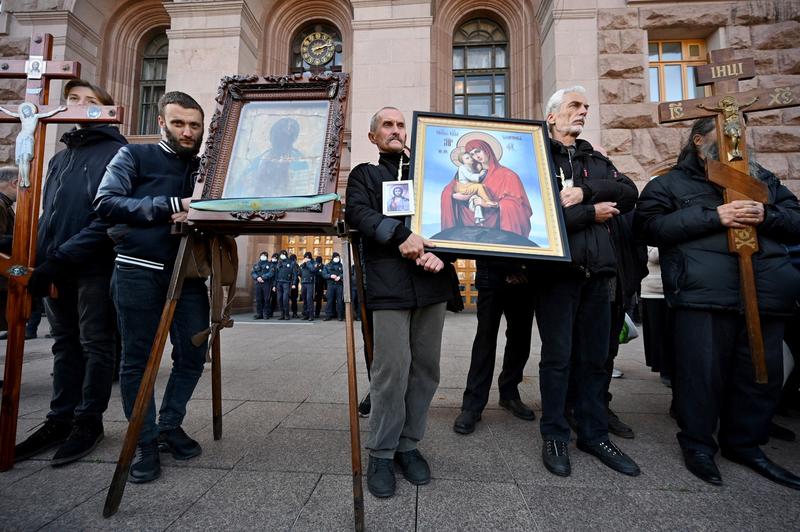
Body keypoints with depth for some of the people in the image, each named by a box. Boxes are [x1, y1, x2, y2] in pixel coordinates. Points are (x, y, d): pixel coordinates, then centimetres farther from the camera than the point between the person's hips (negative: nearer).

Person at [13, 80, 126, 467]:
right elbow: (46, 214, 21)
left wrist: (63, 256, -17)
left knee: (96, 344, 3)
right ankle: (61, 419, 24)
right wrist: (38, 254, 4)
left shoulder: (118, 154, -3)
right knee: (65, 345, 13)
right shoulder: (59, 158, 20)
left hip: (95, 267, -7)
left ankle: (89, 421, 15)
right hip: (56, 269, 7)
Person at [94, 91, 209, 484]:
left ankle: (170, 426, 25)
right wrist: (171, 206, -19)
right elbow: (105, 202, -9)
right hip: (138, 271, -3)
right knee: (137, 360, 3)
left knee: (193, 356, 4)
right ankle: (145, 443, 18)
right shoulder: (135, 156, 5)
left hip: (187, 273, 4)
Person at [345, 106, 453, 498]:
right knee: (392, 367, -7)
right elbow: (357, 212, -3)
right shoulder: (364, 174, 17)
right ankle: (381, 453, 11)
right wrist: (400, 235, -18)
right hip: (389, 283, -3)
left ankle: (408, 444, 20)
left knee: (425, 367, 5)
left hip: (432, 282, 4)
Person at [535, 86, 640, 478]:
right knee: (557, 356, 2)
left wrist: (585, 192, -12)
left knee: (595, 357, 11)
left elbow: (629, 193, 3)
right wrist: (592, 214, -6)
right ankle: (554, 436, 17)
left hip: (597, 269, 6)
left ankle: (594, 434, 26)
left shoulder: (595, 160, 20)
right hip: (557, 269, -5)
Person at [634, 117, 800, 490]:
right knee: (703, 371, -3)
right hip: (703, 294, -5)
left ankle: (745, 444, 30)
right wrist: (713, 216, -13)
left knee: (764, 372, 11)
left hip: (764, 293, 6)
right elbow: (648, 225, -7)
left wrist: (767, 216, -2)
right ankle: (698, 444, 16)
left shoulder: (761, 178, 26)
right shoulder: (671, 183, 9)